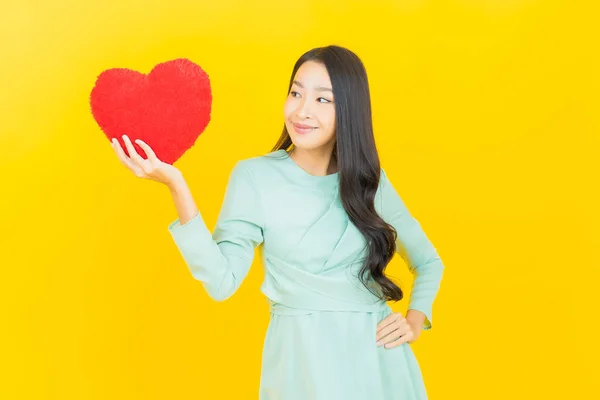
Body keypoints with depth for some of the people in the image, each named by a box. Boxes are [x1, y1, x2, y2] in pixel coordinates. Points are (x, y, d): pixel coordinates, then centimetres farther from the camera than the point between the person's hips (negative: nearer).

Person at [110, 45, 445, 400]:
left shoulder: (370, 179, 4)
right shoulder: (255, 175, -6)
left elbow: (429, 262, 16)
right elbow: (222, 281, -16)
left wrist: (416, 320, -1)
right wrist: (177, 187, -23)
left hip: (380, 359, 3)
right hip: (303, 358, -3)